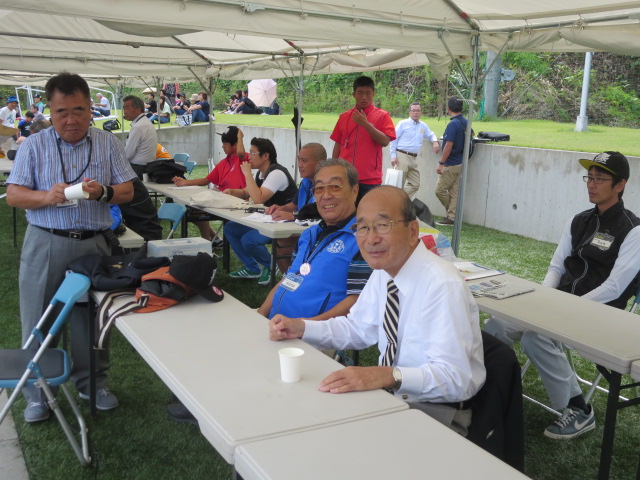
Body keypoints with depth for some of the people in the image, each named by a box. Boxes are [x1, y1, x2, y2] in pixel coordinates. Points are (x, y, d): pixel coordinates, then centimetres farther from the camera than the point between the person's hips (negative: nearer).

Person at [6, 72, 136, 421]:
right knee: (39, 320, 5)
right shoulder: (33, 146, 2)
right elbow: (13, 195, -2)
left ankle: (92, 382, 28)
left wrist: (103, 192, -19)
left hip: (92, 244, 1)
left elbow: (127, 191, 3)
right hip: (45, 244, -1)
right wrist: (48, 197, -21)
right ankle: (36, 392, 21)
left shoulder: (108, 143, 6)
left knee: (92, 317, 10)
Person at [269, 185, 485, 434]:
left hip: (434, 411, -7)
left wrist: (389, 376, -42)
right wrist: (301, 328, 0)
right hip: (389, 394, 7)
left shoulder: (443, 285, -25)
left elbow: (455, 379, -29)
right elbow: (358, 328, 14)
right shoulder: (383, 271, 1)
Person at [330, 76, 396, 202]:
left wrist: (365, 123, -17)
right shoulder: (344, 117, 12)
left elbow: (385, 141, -11)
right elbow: (338, 145, 16)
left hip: (370, 179, -3)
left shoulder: (382, 116, 1)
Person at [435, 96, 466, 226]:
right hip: (460, 163, 9)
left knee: (440, 190, 0)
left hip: (451, 164, -9)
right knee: (454, 191, 10)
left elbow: (449, 146, -23)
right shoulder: (465, 123, 8)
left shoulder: (453, 124, -19)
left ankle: (450, 215, 11)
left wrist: (441, 163, -19)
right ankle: (451, 217, 12)